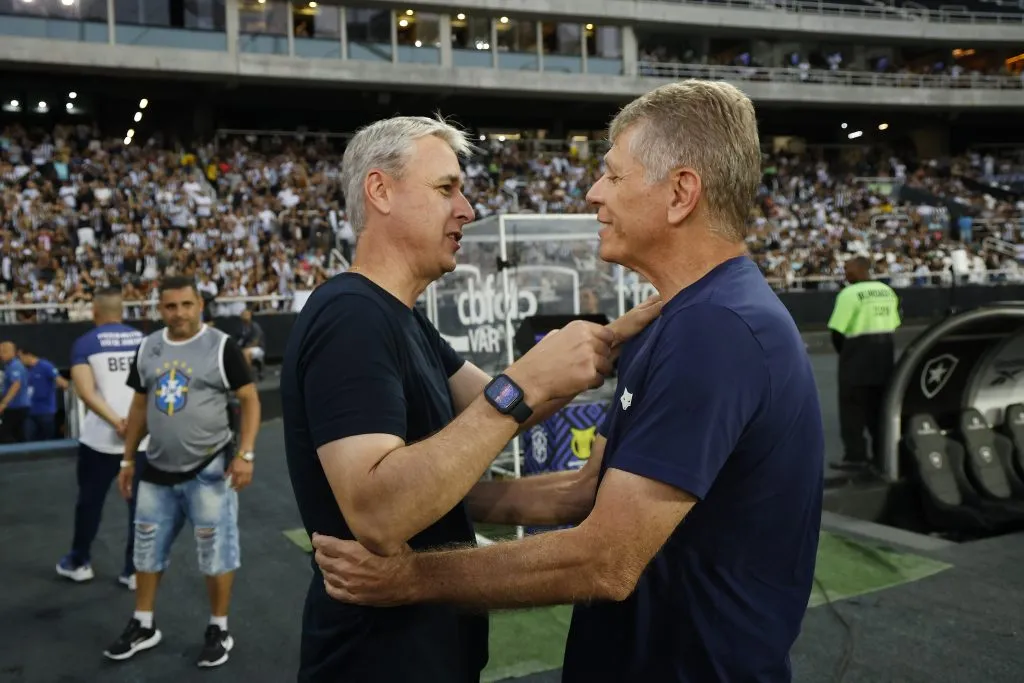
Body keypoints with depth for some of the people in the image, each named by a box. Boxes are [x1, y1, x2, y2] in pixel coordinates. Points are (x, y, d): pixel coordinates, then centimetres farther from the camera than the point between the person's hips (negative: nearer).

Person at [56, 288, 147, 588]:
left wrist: (116, 422, -16)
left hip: (100, 438, -2)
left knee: (89, 501, 17)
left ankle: (78, 562, 34)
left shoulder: (85, 343, -2)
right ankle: (134, 570, 15)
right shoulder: (145, 341, 7)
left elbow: (85, 392, -13)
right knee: (140, 504, 9)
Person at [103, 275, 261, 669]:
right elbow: (139, 406, 13)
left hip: (209, 470, -5)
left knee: (215, 552, 5)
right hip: (158, 471, 5)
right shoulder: (147, 349, 5)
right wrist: (128, 460, 13)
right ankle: (143, 626, 34)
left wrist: (246, 454, -19)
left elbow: (250, 400, -10)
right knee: (147, 549, 16)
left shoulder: (221, 347, -11)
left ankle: (219, 630, 21)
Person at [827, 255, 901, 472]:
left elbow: (838, 332, -14)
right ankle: (881, 454, 18)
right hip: (885, 354, 7)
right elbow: (894, 326, 12)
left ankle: (855, 456, 2)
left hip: (858, 356, -7)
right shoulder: (887, 291, 9)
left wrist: (844, 353, 3)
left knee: (853, 407, 1)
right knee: (880, 406, 14)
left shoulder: (850, 293, -14)